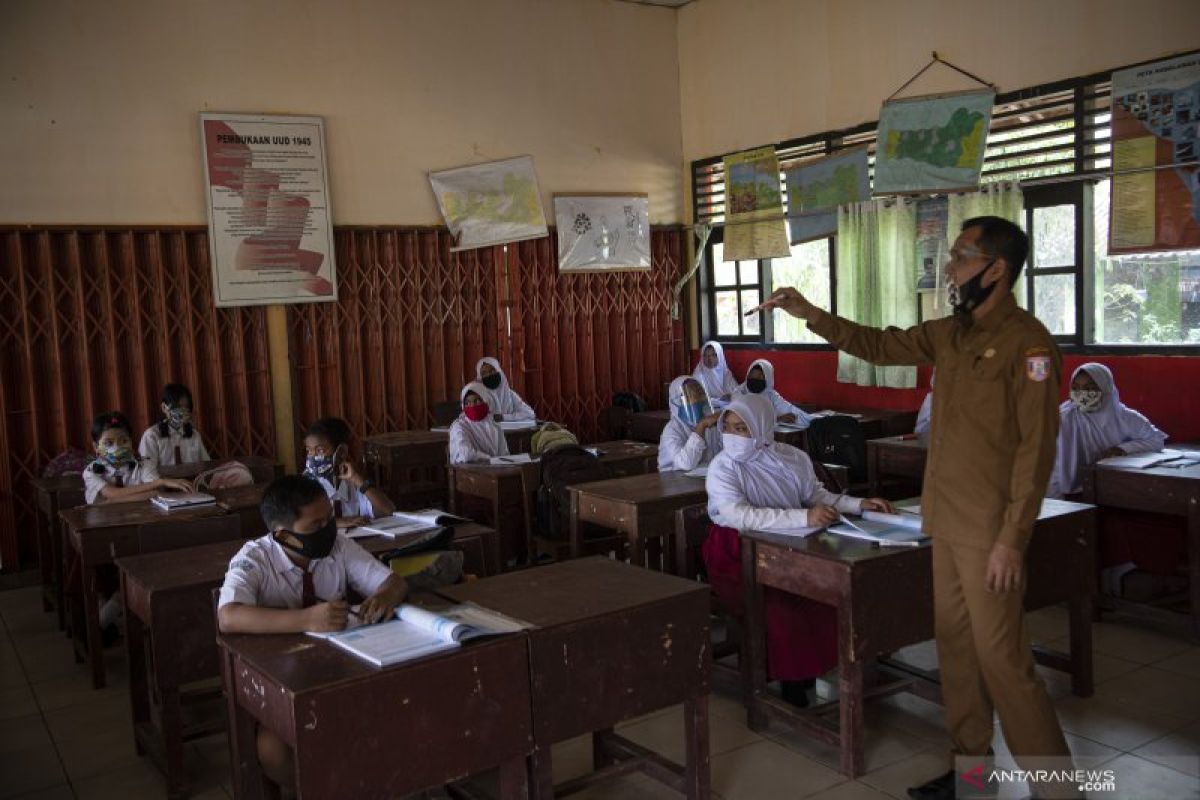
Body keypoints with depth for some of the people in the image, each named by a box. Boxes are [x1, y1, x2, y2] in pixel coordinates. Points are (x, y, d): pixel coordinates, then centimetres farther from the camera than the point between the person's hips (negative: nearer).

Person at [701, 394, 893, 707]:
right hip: (737, 554, -4)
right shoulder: (723, 467, -14)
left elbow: (817, 495, 12)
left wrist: (859, 504, -4)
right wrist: (805, 517, -37)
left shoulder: (792, 458, 0)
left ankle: (816, 666, 2)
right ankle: (792, 681, -7)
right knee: (780, 603, -29)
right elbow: (740, 516, -29)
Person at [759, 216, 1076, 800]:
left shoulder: (1026, 343, -15)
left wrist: (1012, 540, -19)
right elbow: (880, 345, 19)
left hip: (988, 532, -8)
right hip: (946, 524, 8)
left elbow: (1036, 450, -18)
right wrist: (810, 314, 11)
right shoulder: (950, 334, 9)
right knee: (955, 645, 14)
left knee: (1000, 656, -2)